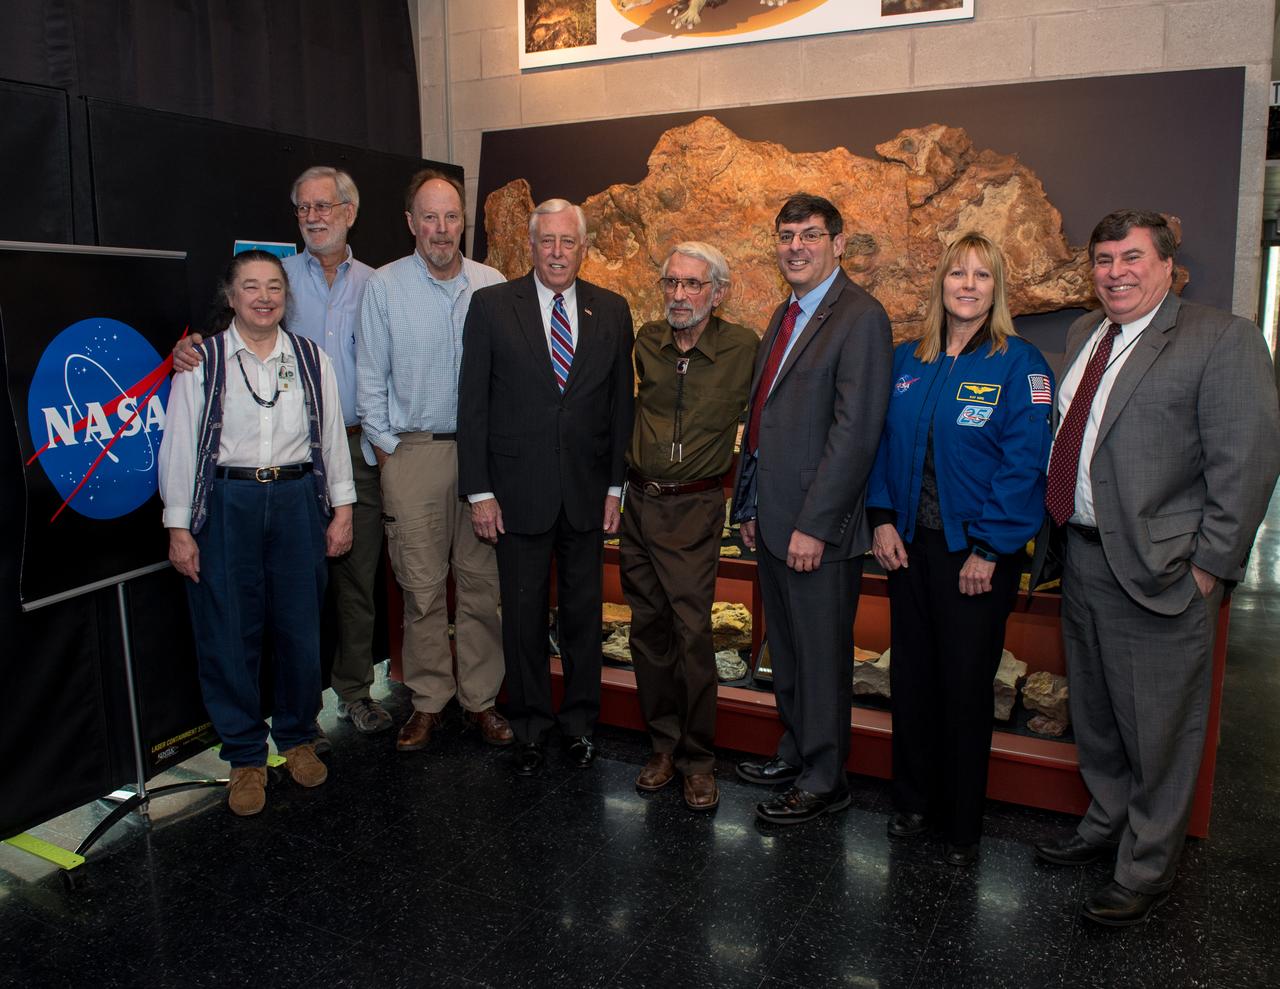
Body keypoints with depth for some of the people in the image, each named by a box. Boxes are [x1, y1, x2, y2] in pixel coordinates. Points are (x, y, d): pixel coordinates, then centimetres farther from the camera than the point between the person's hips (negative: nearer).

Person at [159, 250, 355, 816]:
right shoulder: (201, 362, 0)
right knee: (229, 635, 3)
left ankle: (298, 737, 29)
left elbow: (332, 436, 9)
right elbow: (179, 446, 0)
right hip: (226, 504, -2)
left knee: (302, 629, 7)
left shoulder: (311, 359, 7)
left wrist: (342, 508, 5)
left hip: (298, 501, 2)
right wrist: (178, 527, -3)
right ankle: (246, 757, 19)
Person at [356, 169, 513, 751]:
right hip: (412, 454, -1)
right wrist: (387, 450, 1)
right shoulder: (384, 287, 0)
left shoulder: (493, 287, 4)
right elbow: (371, 380, 4)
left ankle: (480, 698, 19)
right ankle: (428, 700, 19)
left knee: (482, 583, 6)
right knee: (422, 588, 4)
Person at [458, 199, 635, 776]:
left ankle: (580, 718, 29)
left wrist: (616, 484, 2)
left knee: (584, 610, 11)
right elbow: (473, 404, -2)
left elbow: (621, 403, 7)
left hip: (587, 491, 2)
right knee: (523, 613, 8)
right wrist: (479, 491, -7)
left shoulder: (612, 311, 6)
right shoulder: (492, 306, -1)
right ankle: (530, 725, 26)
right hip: (518, 490, -2)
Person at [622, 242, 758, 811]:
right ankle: (664, 743, 24)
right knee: (648, 628, 10)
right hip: (639, 502, 5)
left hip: (694, 508, -4)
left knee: (692, 632, -7)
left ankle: (697, 759, 8)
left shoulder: (745, 349, -8)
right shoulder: (647, 342, 4)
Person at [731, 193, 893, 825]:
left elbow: (853, 432, -19)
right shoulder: (785, 317, 15)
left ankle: (822, 781, 21)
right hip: (772, 519, 9)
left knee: (821, 654, 5)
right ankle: (796, 751, 38)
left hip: (817, 525, -8)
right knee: (786, 649, 20)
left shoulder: (860, 317, -13)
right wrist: (750, 505, 14)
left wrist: (813, 525, -21)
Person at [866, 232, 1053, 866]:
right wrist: (882, 519, -1)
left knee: (966, 687, 6)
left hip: (975, 554, -4)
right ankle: (914, 801, 32)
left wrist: (988, 550, -15)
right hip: (909, 546, 4)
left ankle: (962, 825, 24)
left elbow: (1024, 463, -12)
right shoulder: (906, 360, 7)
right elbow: (884, 441, 9)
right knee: (910, 677, 12)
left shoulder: (1019, 364, -7)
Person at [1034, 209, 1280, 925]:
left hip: (1160, 570, -7)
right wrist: (1055, 530, 9)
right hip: (1084, 558, 7)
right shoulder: (1083, 335, 12)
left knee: (1158, 730, 6)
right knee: (1097, 717, 21)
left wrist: (1208, 566, -15)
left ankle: (1147, 871, 24)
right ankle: (1108, 824, 41)